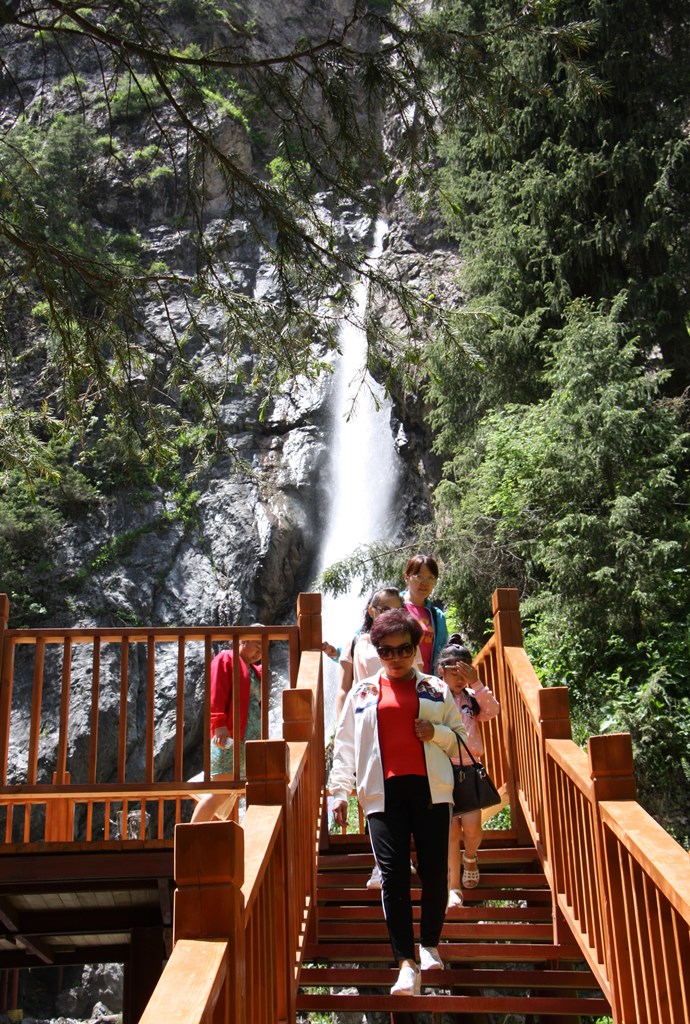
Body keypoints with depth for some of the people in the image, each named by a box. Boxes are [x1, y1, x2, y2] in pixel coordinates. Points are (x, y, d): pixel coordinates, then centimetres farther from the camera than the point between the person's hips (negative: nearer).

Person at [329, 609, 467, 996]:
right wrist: (340, 792, 4)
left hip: (431, 788, 0)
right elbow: (345, 746, 12)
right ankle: (407, 963, -4)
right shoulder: (362, 692, 13)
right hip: (383, 791, 0)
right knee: (393, 873, -8)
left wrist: (437, 733, -6)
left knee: (434, 870, 0)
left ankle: (430, 945, 24)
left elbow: (464, 738, 15)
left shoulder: (436, 690, 12)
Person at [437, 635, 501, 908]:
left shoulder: (471, 697, 8)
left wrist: (476, 683, -16)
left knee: (472, 825, -6)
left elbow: (493, 710, -10)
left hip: (469, 768, 2)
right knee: (452, 828, -6)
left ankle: (470, 858, 29)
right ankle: (454, 886, 6)